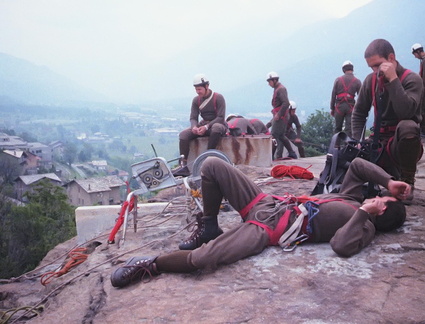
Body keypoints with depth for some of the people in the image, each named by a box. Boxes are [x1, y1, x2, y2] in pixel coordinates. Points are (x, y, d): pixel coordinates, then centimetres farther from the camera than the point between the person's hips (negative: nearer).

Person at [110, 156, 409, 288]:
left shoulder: (365, 228, -4)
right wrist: (389, 181, 15)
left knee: (203, 258, -31)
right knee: (212, 164, -5)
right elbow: (357, 164, 24)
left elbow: (342, 246, -25)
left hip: (268, 230, -8)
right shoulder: (354, 197, 17)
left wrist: (363, 212, -17)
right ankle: (209, 227, 11)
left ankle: (149, 265, -5)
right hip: (266, 202, 8)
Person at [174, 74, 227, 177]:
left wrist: (206, 127, -29)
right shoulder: (196, 100, 5)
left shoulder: (218, 98, -10)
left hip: (217, 124, -5)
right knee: (183, 134, -19)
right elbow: (193, 117, 2)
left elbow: (221, 117, -16)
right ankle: (184, 166, -24)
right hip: (203, 125, 5)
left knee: (216, 128, -42)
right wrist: (194, 126, -23)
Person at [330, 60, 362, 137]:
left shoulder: (338, 80, 5)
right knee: (349, 129, -2)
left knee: (338, 128, 10)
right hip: (350, 107, -1)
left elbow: (333, 95, 4)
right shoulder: (357, 81, 3)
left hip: (339, 106, 1)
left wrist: (332, 108, 10)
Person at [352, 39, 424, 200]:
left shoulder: (412, 79, -12)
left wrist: (393, 79, -28)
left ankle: (407, 181, -15)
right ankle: (392, 172, 16)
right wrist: (358, 141, -3)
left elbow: (405, 113, -30)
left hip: (403, 144, -5)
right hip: (379, 142, 5)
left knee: (408, 127, -37)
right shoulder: (370, 80, 3)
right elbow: (359, 113, 9)